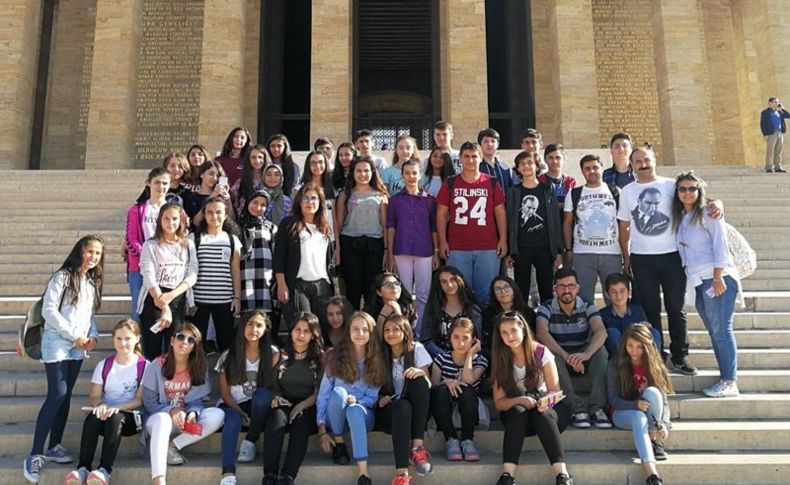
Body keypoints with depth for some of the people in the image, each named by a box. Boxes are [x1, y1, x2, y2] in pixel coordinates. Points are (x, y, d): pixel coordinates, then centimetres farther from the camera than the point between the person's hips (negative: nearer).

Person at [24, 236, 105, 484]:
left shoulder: (93, 282, 13)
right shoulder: (62, 277, -8)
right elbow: (49, 311, -14)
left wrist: (93, 336, -3)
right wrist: (73, 336, -15)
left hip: (78, 349, 7)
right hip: (57, 344, -7)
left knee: (65, 396, 9)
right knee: (57, 395, -13)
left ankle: (54, 447, 19)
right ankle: (35, 454, -8)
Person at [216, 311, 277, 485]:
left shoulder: (272, 354, -3)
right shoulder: (229, 356, -3)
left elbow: (273, 384, 1)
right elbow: (224, 392, -2)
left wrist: (274, 399, -21)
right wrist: (241, 413, -15)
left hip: (258, 406, 1)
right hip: (233, 405, -1)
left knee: (262, 393, -33)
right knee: (234, 420, -35)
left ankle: (250, 442, -14)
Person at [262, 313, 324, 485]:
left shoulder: (320, 358, 7)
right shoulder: (281, 355, 12)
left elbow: (319, 392, 1)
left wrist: (302, 405, -15)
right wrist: (275, 398, -11)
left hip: (308, 408, -1)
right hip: (284, 405, 1)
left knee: (301, 422, -35)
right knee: (276, 419, -33)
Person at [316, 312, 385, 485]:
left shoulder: (377, 361, 0)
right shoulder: (335, 357, -2)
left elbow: (373, 397, 0)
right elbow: (323, 393, -4)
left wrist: (356, 402, -22)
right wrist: (322, 430, -12)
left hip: (362, 414, 0)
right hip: (336, 416, 1)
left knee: (355, 410, -38)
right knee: (338, 392, -33)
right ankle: (338, 443, -11)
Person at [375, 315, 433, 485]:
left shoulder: (417, 349, -1)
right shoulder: (382, 354, 4)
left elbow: (428, 386, -6)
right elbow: (379, 387, 11)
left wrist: (421, 373, -28)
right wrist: (381, 398, -12)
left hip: (416, 409, 0)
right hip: (390, 408, 0)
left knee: (419, 380, -30)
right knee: (402, 407, -36)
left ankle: (417, 447, -32)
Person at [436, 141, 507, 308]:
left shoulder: (492, 184, 7)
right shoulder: (450, 184, 6)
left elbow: (500, 213, 8)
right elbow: (441, 214, 6)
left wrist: (503, 240, 0)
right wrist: (442, 241, -1)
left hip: (488, 249, 0)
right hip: (457, 249, 0)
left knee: (486, 294, 3)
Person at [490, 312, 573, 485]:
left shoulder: (541, 353, -9)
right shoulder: (501, 360, -4)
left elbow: (555, 391, -9)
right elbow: (499, 403, -6)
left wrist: (545, 402, -32)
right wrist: (520, 400, -27)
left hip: (546, 408, -1)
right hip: (516, 413, 1)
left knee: (542, 415, -34)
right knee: (517, 412, -33)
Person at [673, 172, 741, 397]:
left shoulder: (708, 214, -3)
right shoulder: (680, 218, 16)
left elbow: (720, 246, -10)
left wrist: (718, 278, -16)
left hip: (717, 278, -7)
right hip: (698, 281, 7)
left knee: (721, 330, -7)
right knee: (714, 332, 7)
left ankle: (729, 382, -5)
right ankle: (726, 378, 10)